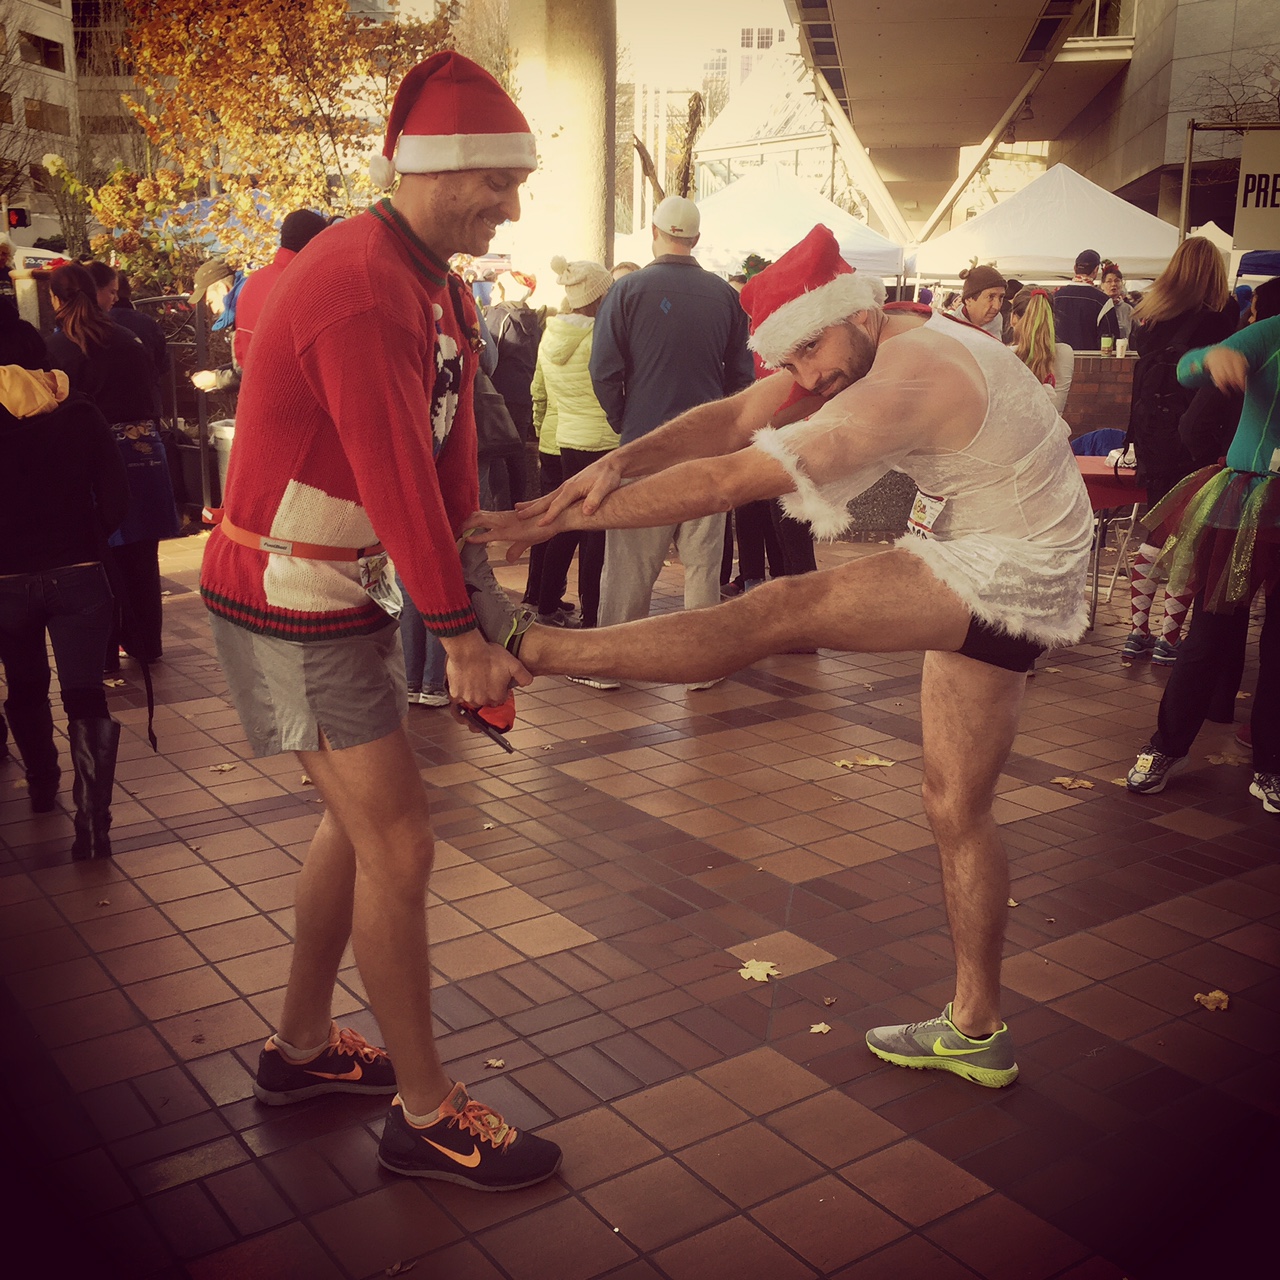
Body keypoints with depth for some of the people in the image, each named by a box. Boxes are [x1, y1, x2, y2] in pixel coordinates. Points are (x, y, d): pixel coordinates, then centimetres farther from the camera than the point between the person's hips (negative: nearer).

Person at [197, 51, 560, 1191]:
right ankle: (426, 1114, 11)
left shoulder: (438, 283, 9)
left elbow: (451, 459, 6)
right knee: (397, 845, -5)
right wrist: (461, 633, -18)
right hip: (290, 600, -10)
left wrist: (479, 603, 1)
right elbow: (398, 476, -25)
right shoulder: (363, 286, -23)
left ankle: (303, 1048, 36)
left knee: (361, 820, 19)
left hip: (348, 590, 10)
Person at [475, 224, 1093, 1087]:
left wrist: (561, 517, -28)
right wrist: (617, 462, -24)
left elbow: (730, 481, -31)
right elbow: (734, 417, -6)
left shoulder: (906, 380, -27)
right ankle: (977, 1032, 25)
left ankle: (531, 645, -24)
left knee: (781, 612, -23)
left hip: (1009, 576, -10)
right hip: (976, 573, 10)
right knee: (957, 808, 13)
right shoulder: (863, 348, 2)